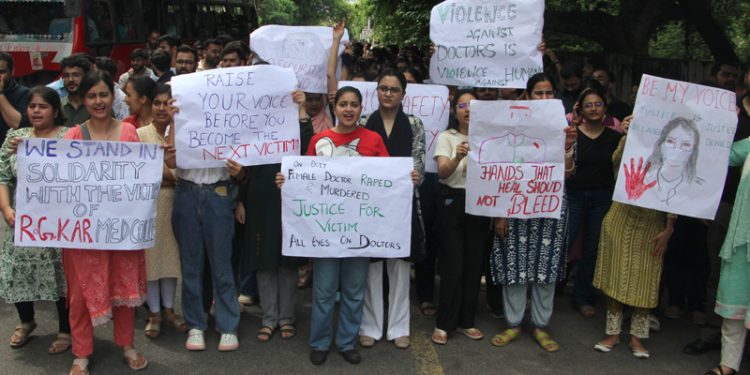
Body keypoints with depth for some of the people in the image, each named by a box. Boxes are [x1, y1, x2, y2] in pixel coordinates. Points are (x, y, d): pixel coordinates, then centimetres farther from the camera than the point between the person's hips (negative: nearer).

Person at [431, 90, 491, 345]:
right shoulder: (446, 137, -1)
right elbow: (442, 172, -17)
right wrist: (458, 157, -36)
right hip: (453, 203, -3)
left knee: (474, 265, 8)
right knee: (453, 266, -3)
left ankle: (465, 321, 22)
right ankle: (444, 324, 11)